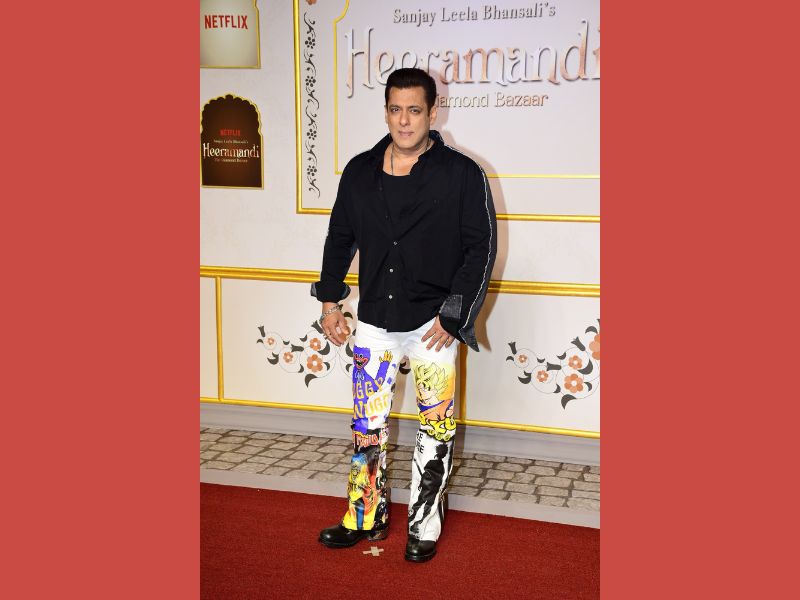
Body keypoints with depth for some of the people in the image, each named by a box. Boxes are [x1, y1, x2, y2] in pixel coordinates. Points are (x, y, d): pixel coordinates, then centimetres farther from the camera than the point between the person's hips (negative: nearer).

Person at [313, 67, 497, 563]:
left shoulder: (462, 174, -6)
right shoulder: (360, 172, 6)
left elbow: (482, 248, -6)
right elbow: (340, 237, 16)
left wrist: (453, 315, -10)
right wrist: (330, 300, 11)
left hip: (433, 326, -3)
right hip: (374, 323, 4)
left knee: (436, 431, 6)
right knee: (367, 428, 11)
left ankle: (425, 526, 22)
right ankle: (367, 519, 28)